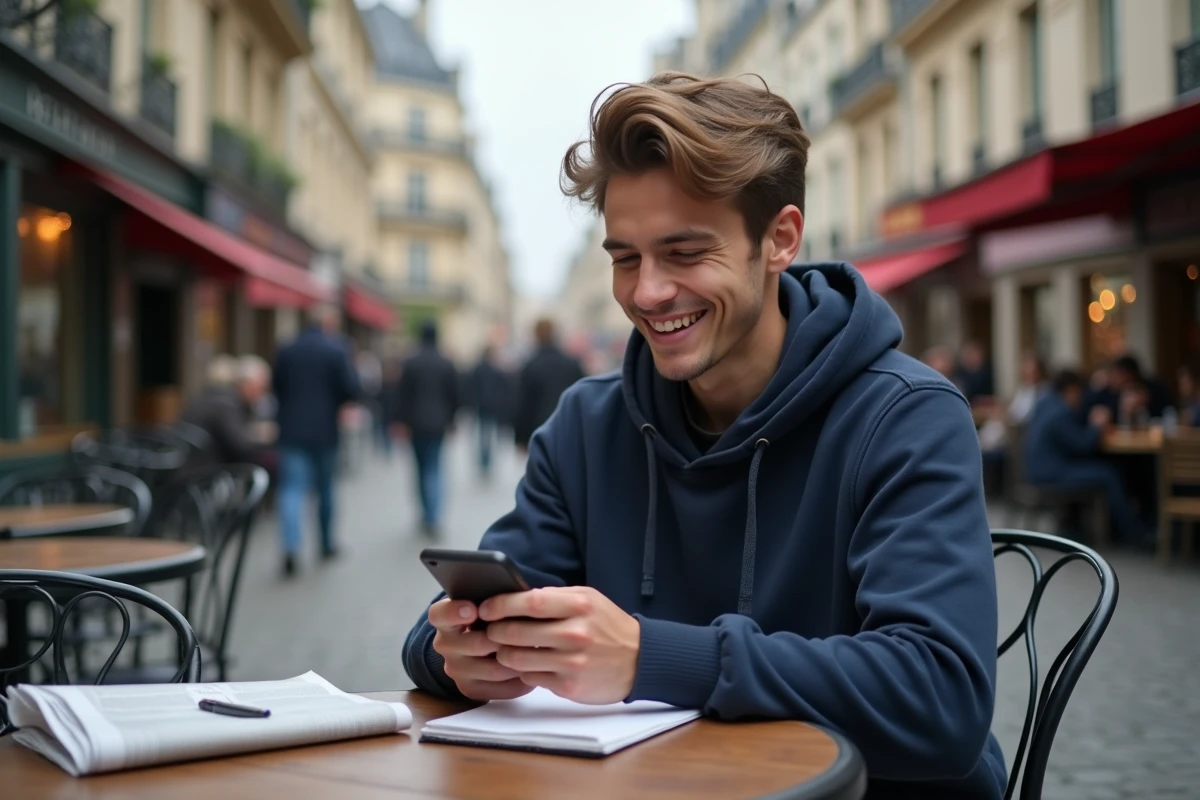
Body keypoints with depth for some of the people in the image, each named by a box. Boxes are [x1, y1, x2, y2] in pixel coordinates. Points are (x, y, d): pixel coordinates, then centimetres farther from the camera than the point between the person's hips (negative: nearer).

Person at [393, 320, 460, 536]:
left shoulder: (411, 363, -7)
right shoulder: (447, 364, 1)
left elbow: (403, 395, -8)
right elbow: (454, 396, 6)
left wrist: (401, 421, -2)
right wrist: (449, 420, 17)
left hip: (416, 423, -1)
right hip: (438, 423, 1)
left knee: (422, 468, 12)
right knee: (434, 469, 4)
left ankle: (428, 516, 18)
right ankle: (432, 517, -10)